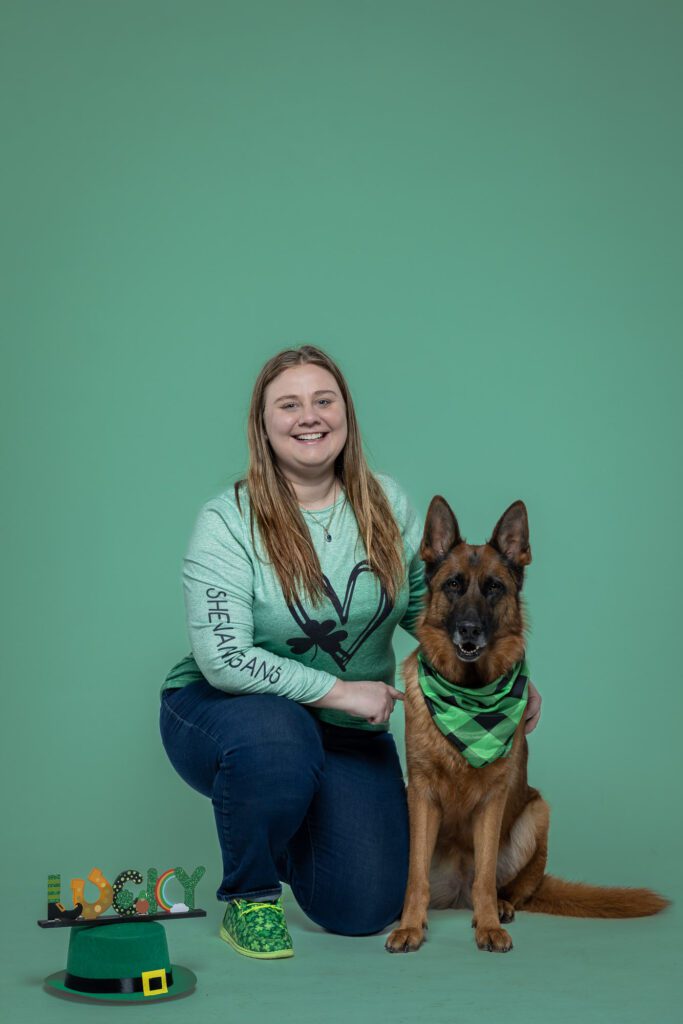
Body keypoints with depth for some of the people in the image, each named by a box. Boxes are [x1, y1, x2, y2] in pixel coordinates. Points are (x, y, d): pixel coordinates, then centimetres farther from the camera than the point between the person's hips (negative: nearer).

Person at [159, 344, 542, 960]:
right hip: (223, 708, -4)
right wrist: (339, 690, -24)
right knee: (275, 741, -41)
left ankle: (290, 830, 28)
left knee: (364, 910, -7)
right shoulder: (229, 521, -16)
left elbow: (428, 608, 8)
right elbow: (223, 660, -23)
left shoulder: (387, 505, -2)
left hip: (348, 728, 4)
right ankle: (247, 896, -10)